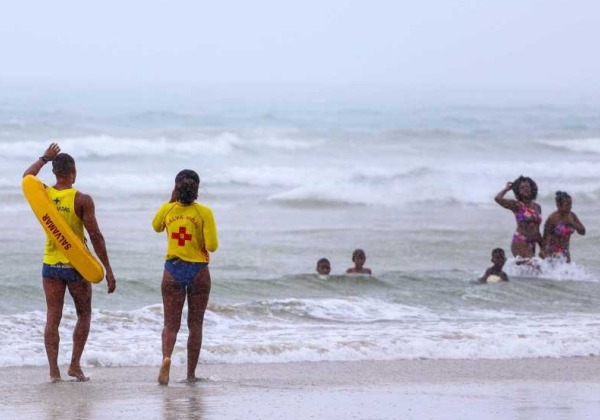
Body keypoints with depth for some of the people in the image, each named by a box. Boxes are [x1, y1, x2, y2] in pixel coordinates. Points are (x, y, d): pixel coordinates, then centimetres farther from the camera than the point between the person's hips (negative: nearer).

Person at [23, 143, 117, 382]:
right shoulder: (82, 200, -13)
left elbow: (27, 176, 21)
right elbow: (95, 236, -13)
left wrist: (44, 158, 33)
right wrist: (108, 270, -9)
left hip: (51, 264, 3)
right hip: (77, 265, -3)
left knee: (53, 318, 4)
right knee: (84, 314, 15)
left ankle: (54, 370, -2)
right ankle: (75, 365, 8)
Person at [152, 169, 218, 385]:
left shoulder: (167, 210, -3)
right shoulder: (204, 212, -10)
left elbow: (156, 227, 20)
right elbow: (212, 246, -14)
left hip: (173, 271, 1)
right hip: (199, 271, -1)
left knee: (171, 324, 5)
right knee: (195, 325, 12)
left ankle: (166, 357, -25)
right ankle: (191, 374, 14)